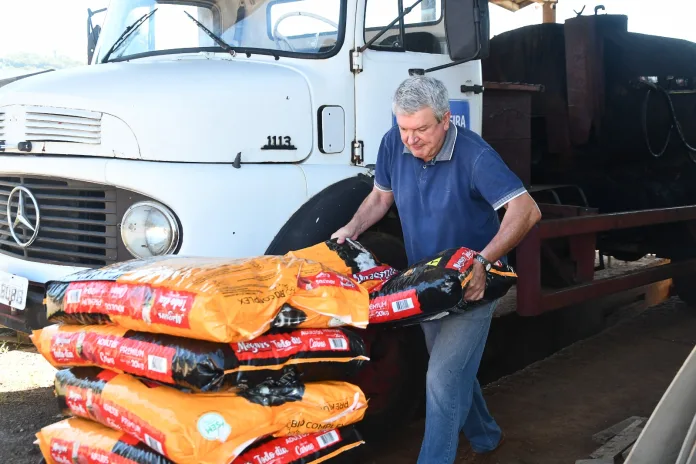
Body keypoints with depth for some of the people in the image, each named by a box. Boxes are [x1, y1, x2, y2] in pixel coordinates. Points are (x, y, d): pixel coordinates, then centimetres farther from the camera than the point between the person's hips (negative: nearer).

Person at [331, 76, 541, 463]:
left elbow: (526, 211, -31)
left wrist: (483, 262, -41)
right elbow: (381, 197, 7)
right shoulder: (393, 145, -10)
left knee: (443, 379, -11)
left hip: (473, 284, -6)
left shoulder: (474, 155, -27)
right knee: (455, 370, 21)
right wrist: (351, 229, -10)